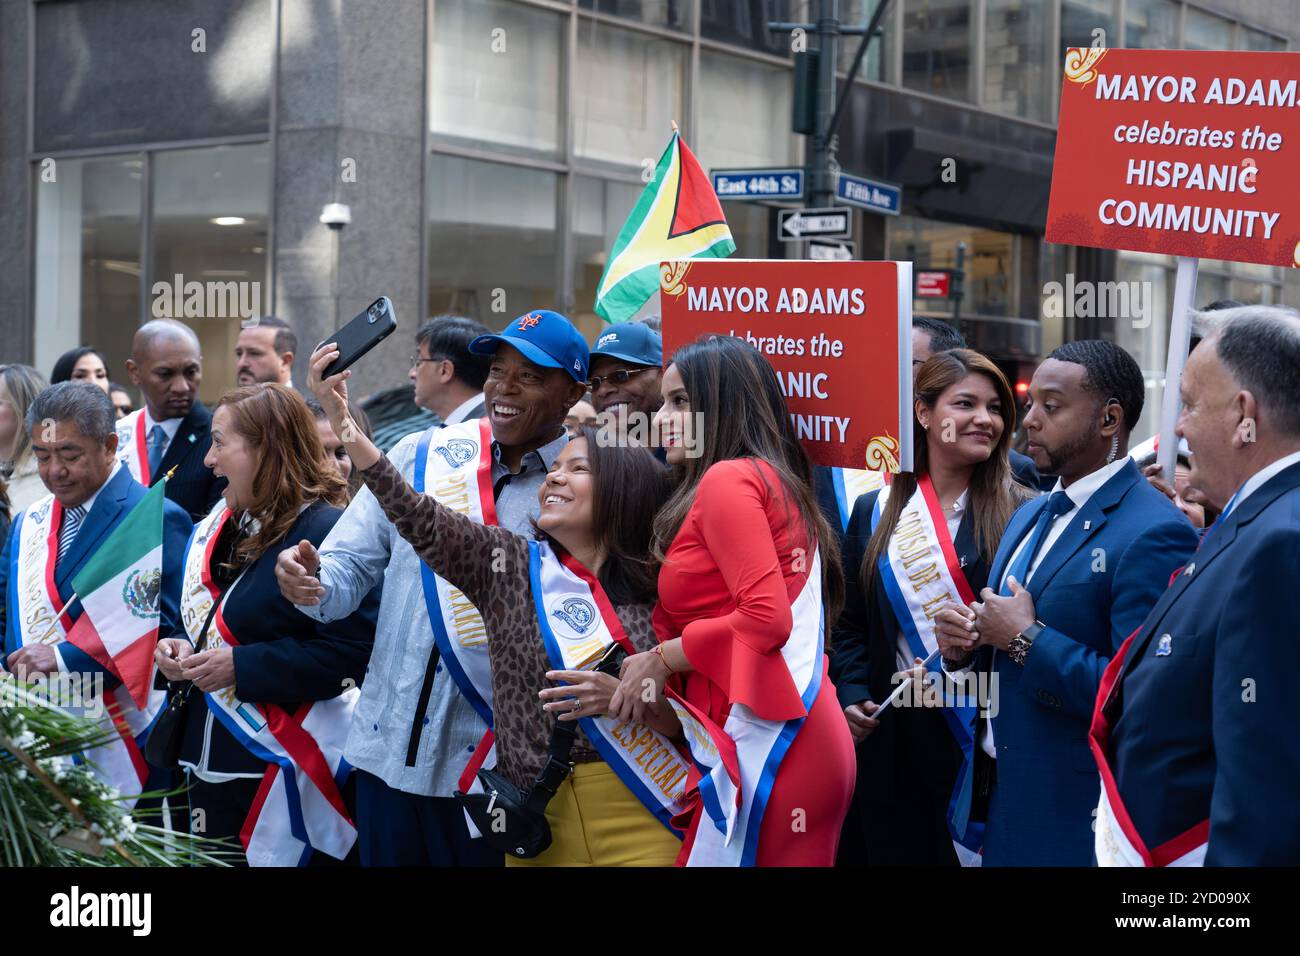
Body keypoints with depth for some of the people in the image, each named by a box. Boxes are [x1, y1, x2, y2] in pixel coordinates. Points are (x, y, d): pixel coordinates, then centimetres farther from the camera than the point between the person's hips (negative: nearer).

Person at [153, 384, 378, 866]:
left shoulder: (327, 531, -16)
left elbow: (354, 649, -23)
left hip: (284, 769, -8)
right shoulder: (222, 527, 12)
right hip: (213, 758, 9)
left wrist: (242, 665, -22)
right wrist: (181, 646, 1)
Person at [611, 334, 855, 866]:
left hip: (763, 743, -9)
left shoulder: (727, 479, -8)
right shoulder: (773, 482, 19)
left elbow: (766, 617, -17)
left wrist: (661, 660, -6)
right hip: (801, 738, 9)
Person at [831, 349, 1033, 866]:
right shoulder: (876, 511, 9)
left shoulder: (1020, 513, -3)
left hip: (985, 739, -3)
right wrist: (854, 696, 0)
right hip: (893, 740, 3)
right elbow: (851, 626, 13)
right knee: (892, 850, 9)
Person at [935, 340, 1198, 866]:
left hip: (1074, 816, -8)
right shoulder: (1031, 515, 11)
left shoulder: (1153, 534, -18)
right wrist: (962, 642, -2)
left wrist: (1026, 640, -20)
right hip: (998, 791, 8)